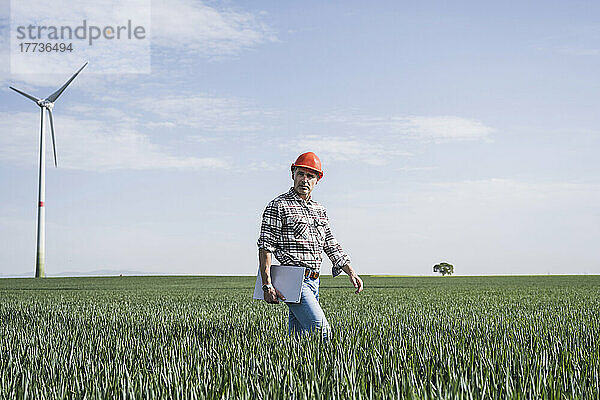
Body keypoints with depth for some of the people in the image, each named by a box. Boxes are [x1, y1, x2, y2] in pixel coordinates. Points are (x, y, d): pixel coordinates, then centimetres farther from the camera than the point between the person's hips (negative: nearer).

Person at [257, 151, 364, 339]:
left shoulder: (319, 210, 19)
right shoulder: (278, 206, -4)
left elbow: (331, 246, 23)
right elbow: (265, 247, -9)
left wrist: (351, 272, 14)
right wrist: (267, 285, -16)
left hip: (313, 281, 7)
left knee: (296, 337, 7)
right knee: (321, 330, -18)